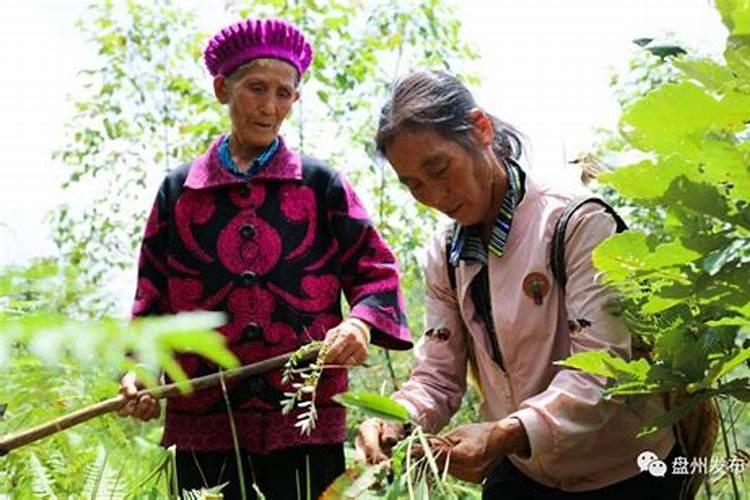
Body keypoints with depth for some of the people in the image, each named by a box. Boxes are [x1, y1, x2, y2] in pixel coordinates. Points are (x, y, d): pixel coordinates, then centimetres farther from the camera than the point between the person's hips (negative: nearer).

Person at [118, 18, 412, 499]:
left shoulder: (322, 184, 7)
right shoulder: (179, 190, 10)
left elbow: (375, 270, 5)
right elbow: (154, 296, 12)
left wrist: (361, 323, -17)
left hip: (307, 421, -1)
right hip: (205, 426, 1)